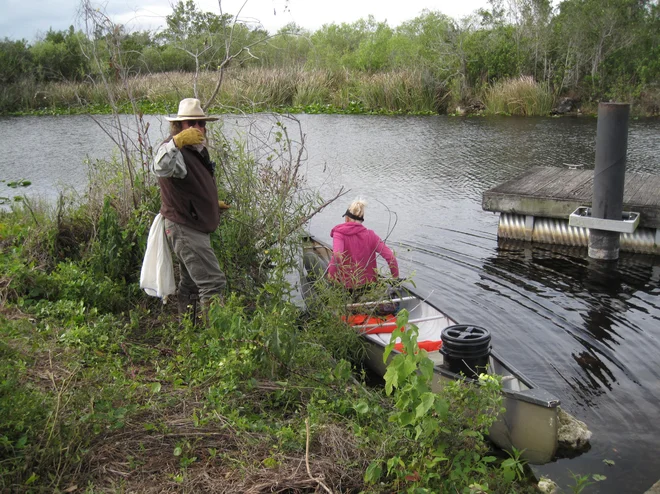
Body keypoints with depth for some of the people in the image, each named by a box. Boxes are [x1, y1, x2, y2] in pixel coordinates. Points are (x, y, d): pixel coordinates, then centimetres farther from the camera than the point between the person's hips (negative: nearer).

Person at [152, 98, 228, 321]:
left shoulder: (198, 150, 13)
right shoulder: (177, 152, -18)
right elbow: (161, 168, -43)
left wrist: (212, 203, 36)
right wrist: (176, 142, -58)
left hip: (197, 229, 11)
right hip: (185, 230, -10)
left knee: (191, 283, 20)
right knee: (213, 283, -15)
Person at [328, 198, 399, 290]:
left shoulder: (339, 234, -9)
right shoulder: (370, 235, 0)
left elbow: (337, 255, -29)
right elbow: (390, 257, -8)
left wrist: (331, 278, -20)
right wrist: (395, 278, 3)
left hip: (346, 285, -5)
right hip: (368, 283, 5)